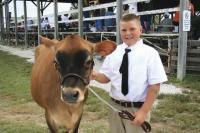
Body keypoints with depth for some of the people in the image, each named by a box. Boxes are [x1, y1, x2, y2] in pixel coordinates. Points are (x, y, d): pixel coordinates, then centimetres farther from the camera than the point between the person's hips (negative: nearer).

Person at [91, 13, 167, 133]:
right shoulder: (113, 52, 1)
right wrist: (95, 75, -16)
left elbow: (155, 86, -11)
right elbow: (106, 77, 6)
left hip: (137, 109, -3)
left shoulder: (150, 53, -9)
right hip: (115, 106, 4)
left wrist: (144, 111, -14)